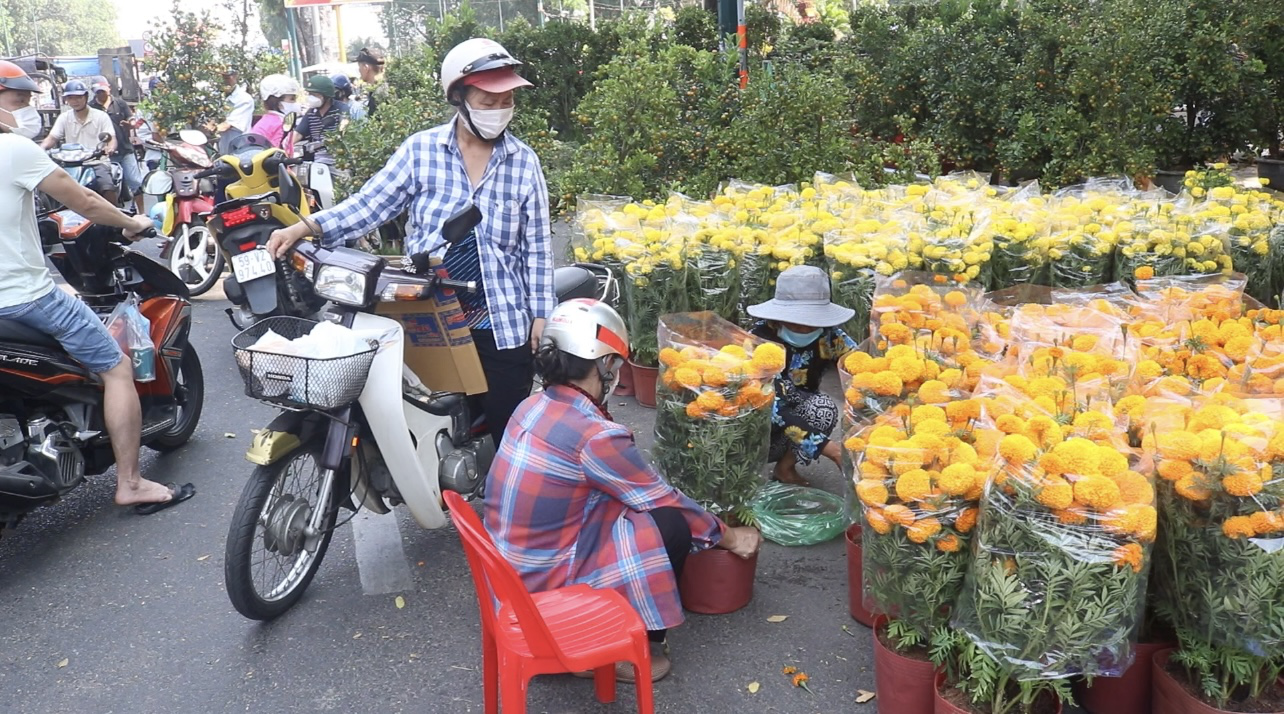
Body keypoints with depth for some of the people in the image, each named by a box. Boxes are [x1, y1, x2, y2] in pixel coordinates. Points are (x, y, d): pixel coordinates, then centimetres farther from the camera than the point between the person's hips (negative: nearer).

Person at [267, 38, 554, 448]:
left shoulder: (524, 161, 0)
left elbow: (536, 246, 3)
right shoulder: (421, 150, -2)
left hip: (501, 322, 0)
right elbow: (369, 205, -5)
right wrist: (304, 228, -19)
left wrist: (541, 313, 0)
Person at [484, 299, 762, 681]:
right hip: (544, 582, -8)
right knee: (670, 525, -11)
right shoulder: (595, 435, -24)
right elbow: (666, 502, -12)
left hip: (511, 567, 9)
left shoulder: (534, 406, 1)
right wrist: (728, 537, 4)